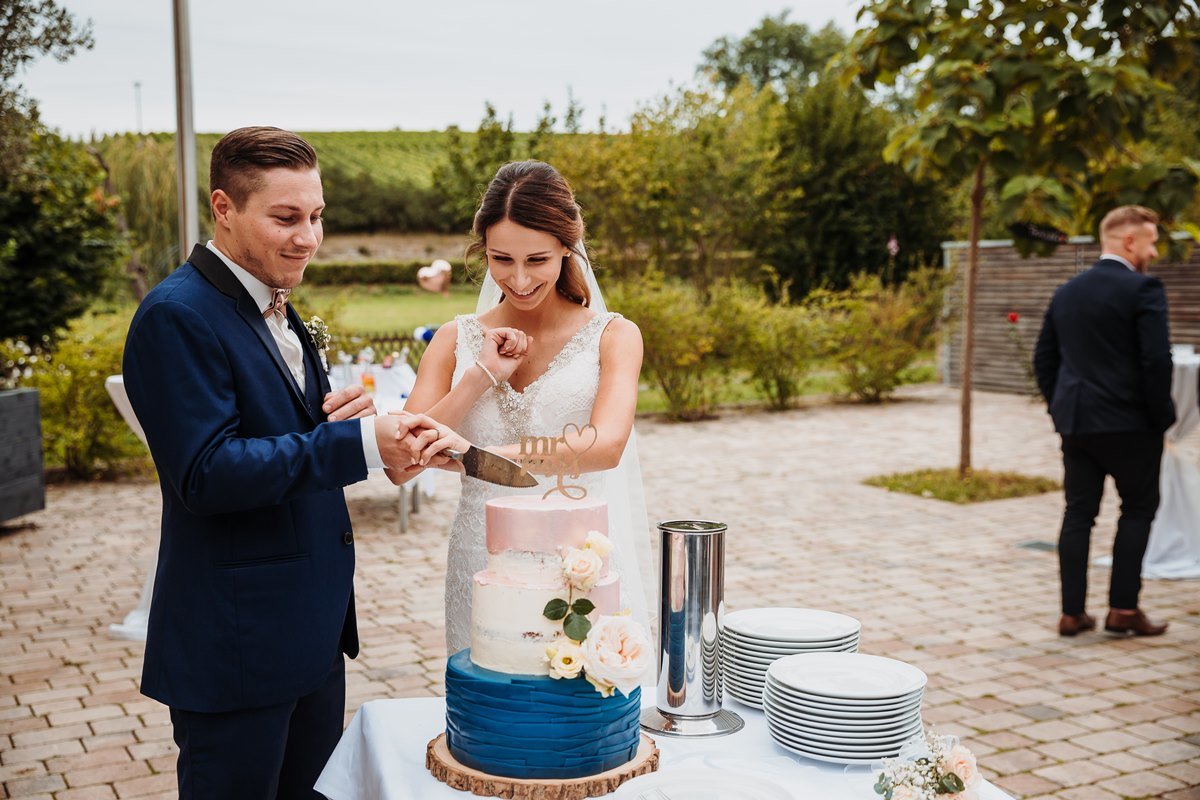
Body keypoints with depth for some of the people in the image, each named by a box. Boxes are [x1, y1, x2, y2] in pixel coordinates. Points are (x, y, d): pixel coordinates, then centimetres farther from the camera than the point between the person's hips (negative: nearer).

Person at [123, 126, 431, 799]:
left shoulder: (275, 310, 12)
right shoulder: (178, 315, -17)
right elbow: (205, 475, -23)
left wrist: (336, 416, -6)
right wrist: (360, 441, -29)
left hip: (314, 627, 9)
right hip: (235, 643, -8)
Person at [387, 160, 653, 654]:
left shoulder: (613, 336, -2)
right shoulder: (456, 340, 6)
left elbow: (607, 445, -21)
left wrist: (477, 456, -34)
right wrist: (481, 376, -12)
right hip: (482, 570, 2)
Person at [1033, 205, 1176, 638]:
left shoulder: (1067, 292, 11)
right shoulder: (1143, 289, -10)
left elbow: (1044, 359, 13)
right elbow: (1156, 360, -16)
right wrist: (1161, 415, -5)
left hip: (1074, 421, 6)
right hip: (1128, 422, -5)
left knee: (1078, 513, 9)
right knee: (1138, 508, 9)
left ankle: (1072, 612, 11)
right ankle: (1123, 608, 8)